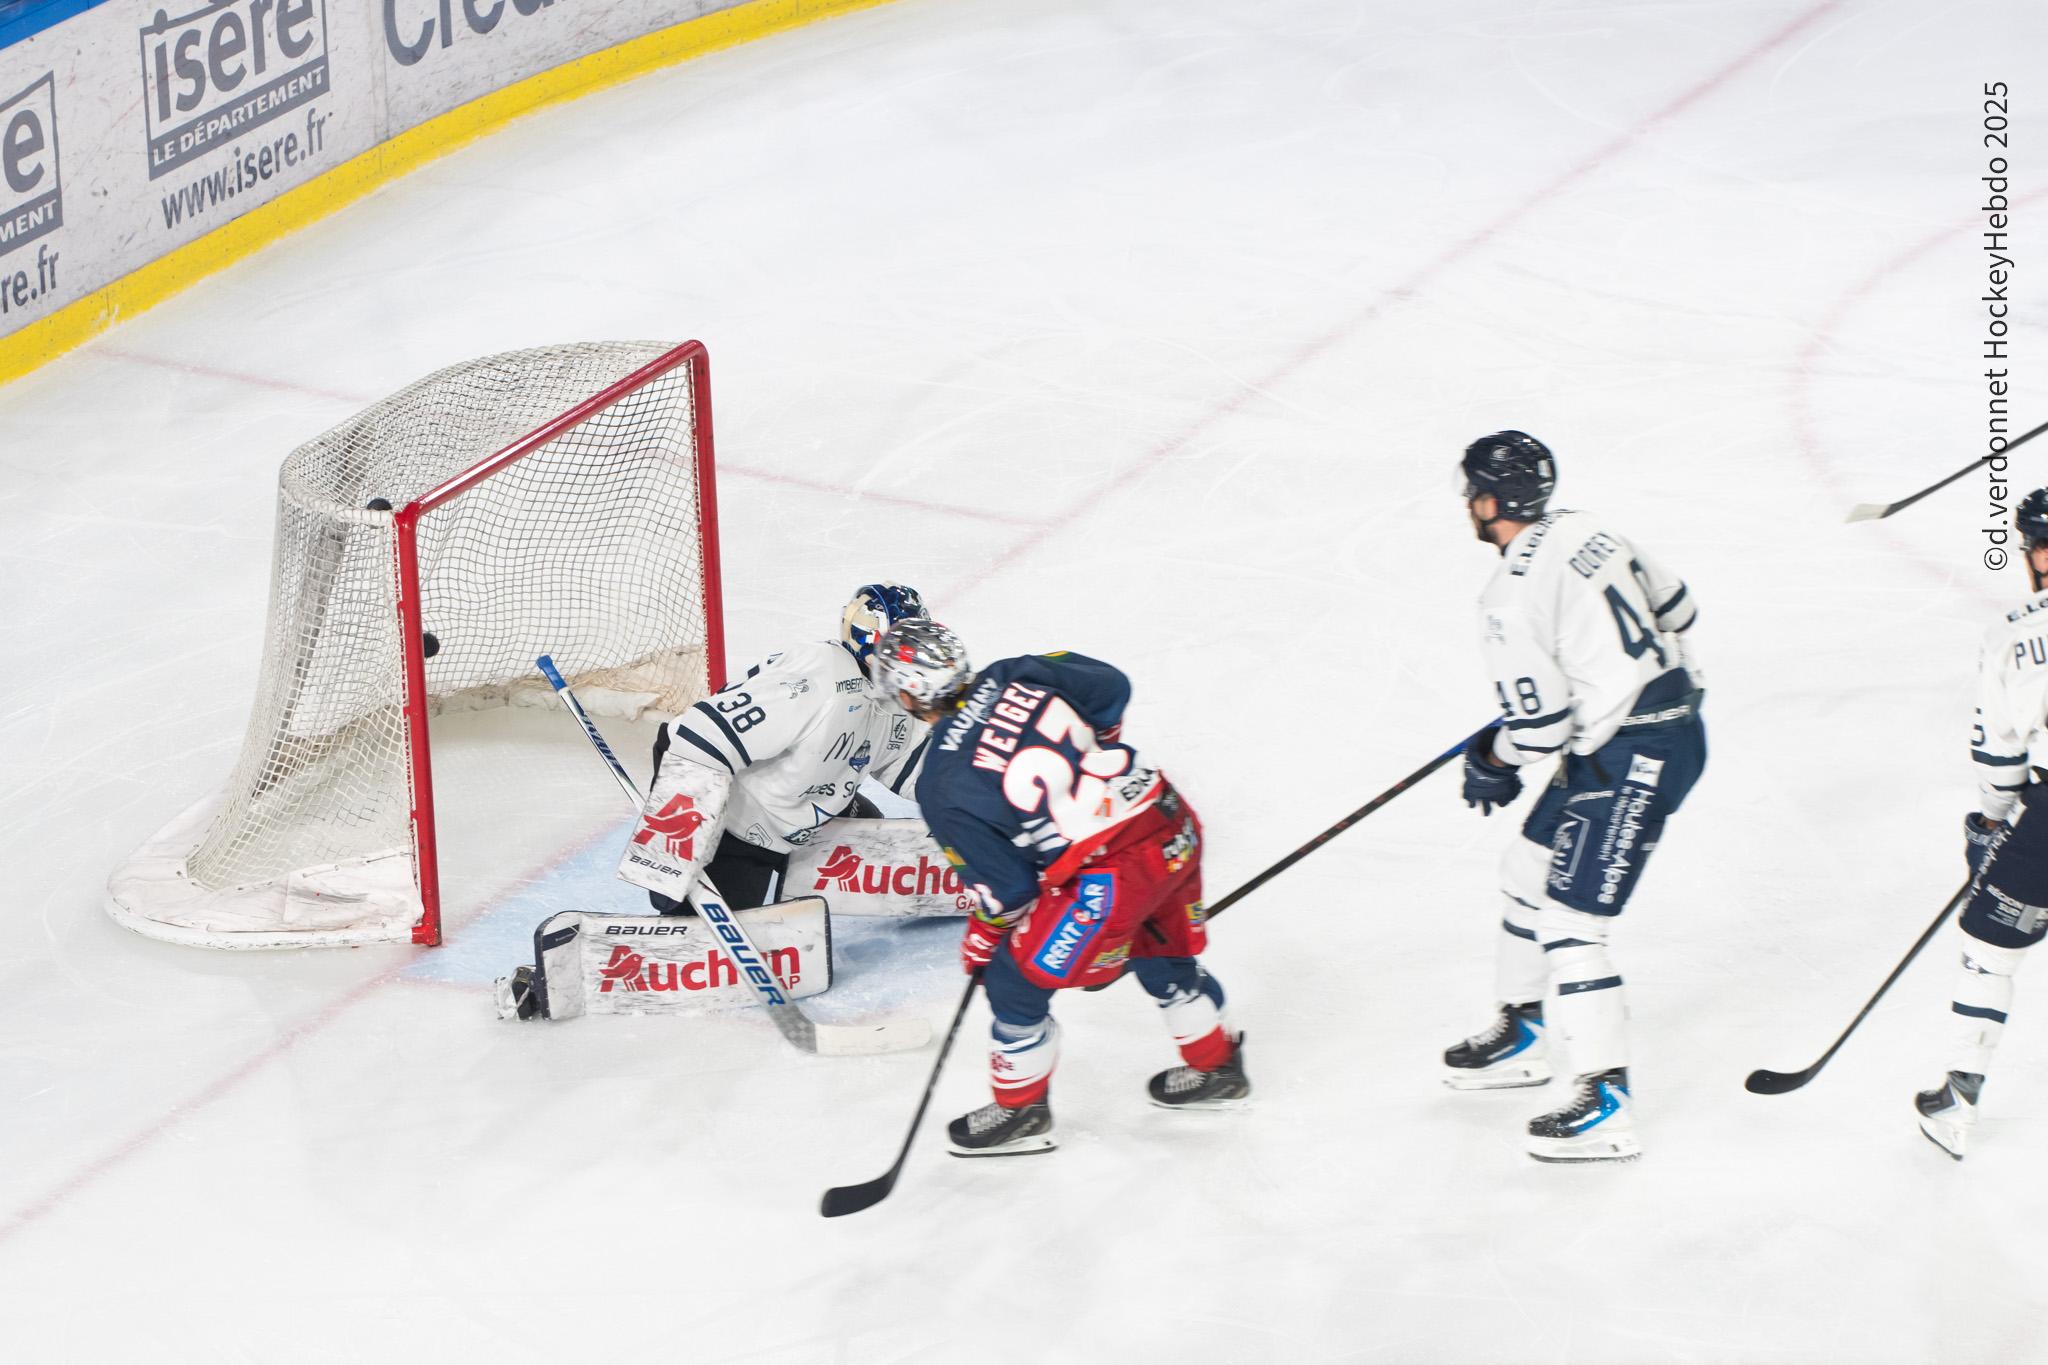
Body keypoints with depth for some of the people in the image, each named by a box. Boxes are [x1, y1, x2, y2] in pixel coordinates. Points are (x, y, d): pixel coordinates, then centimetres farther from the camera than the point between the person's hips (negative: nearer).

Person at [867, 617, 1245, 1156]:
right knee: (1163, 954, 32)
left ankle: (1019, 1110, 28)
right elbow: (1110, 687, 8)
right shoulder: (1013, 678, -1)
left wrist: (981, 939, 13)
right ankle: (1216, 1068, 51)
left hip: (1109, 877, -7)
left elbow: (1004, 885, -6)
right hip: (1174, 826, 7)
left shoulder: (943, 789, -13)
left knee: (1016, 980, 12)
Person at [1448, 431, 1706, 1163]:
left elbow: (1540, 722, -19)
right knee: (1528, 873, 22)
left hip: (1629, 759, -10)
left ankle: (1605, 1105, -4)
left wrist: (1493, 763, 1)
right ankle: (1525, 1034, 38)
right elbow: (1675, 609, 16)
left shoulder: (1514, 595, -21)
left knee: (1570, 922, -7)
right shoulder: (1585, 532, 5)